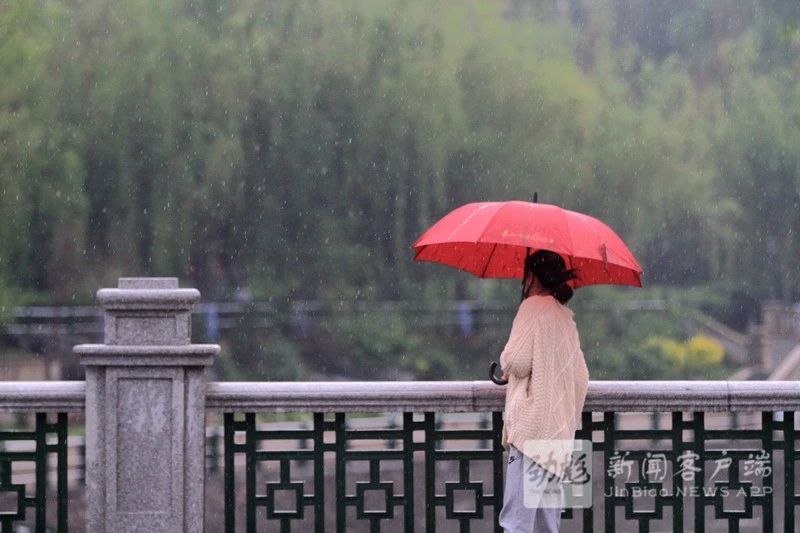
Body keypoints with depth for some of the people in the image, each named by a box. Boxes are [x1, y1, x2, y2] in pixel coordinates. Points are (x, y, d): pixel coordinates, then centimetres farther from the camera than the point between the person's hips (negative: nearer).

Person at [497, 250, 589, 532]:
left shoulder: (533, 307, -6)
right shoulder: (566, 317, 18)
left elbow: (517, 361, -15)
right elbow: (581, 378, 20)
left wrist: (505, 364, 7)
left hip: (531, 424, -8)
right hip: (560, 429, 8)